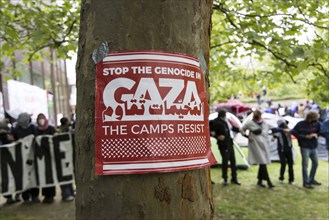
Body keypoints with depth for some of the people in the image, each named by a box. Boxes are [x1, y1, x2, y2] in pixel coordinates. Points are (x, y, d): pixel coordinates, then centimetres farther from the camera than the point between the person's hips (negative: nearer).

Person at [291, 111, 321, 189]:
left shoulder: (317, 123, -2)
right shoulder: (300, 124, -14)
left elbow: (320, 131, 12)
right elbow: (294, 132, -12)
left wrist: (316, 134, -12)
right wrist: (305, 136, -16)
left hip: (314, 147, 6)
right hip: (305, 148, -6)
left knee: (315, 163, 16)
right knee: (305, 165, -2)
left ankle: (311, 180, 33)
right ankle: (306, 182, 9)